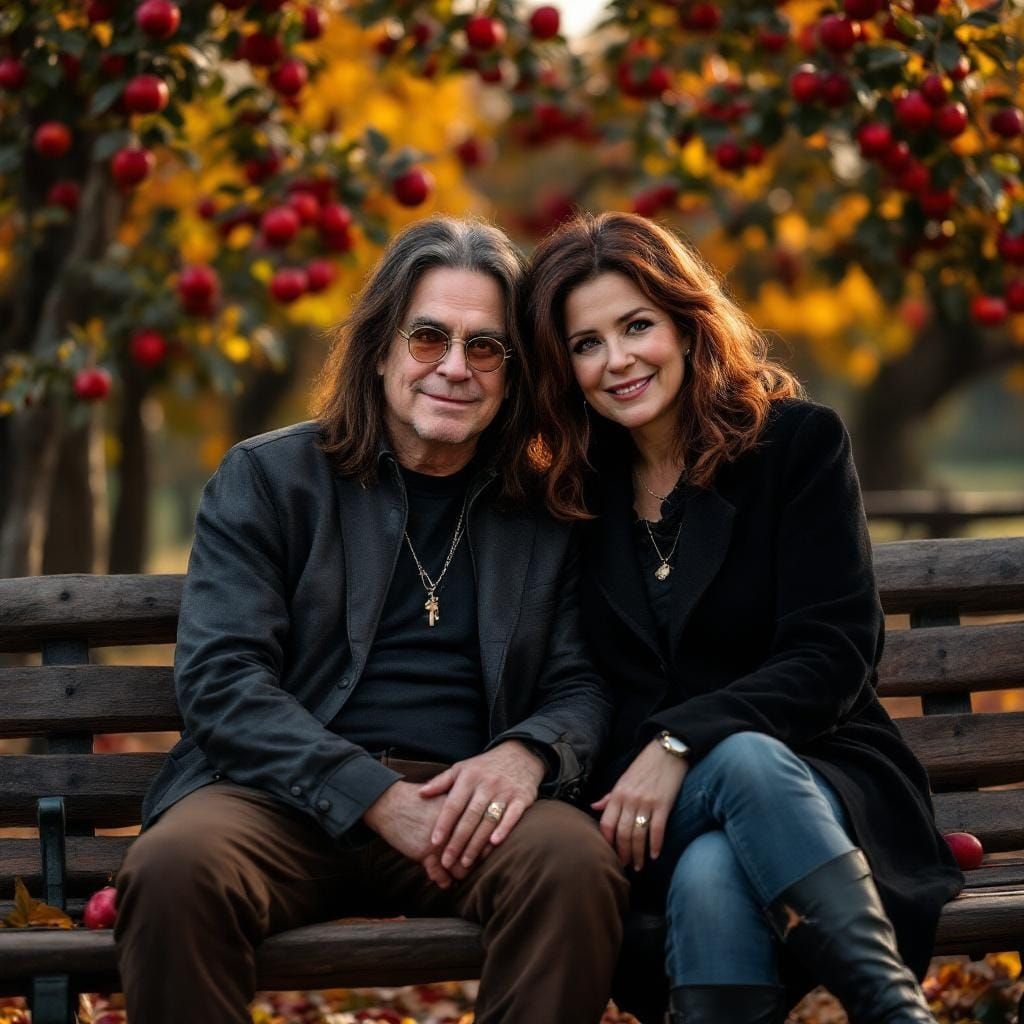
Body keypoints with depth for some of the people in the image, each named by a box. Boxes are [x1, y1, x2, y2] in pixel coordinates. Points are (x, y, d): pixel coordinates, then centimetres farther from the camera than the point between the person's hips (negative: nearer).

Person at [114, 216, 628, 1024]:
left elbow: (582, 686, 14)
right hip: (284, 798, -1)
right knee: (174, 865, -35)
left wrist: (527, 753, -13)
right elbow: (220, 679, -1)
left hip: (466, 803, 1)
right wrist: (377, 797, -15)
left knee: (575, 862, -33)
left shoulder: (542, 516, 16)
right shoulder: (267, 479, 9)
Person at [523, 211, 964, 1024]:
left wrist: (683, 743, -20)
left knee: (714, 875, -39)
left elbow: (831, 657, -8)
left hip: (826, 781, -1)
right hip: (661, 809, 2)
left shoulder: (799, 442, 1)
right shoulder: (581, 493, 12)